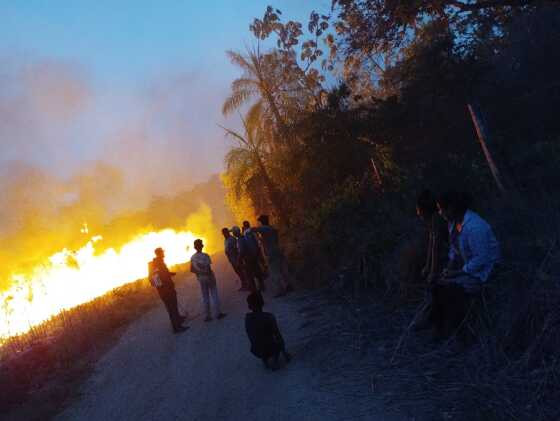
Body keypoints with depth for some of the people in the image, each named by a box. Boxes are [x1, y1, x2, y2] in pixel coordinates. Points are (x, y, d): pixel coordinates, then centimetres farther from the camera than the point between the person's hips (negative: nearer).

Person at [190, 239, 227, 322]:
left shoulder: (193, 257, -3)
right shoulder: (205, 256, -17)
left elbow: (192, 270, 0)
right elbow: (208, 268, -22)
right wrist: (211, 274, -7)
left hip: (201, 279, 5)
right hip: (209, 277, -5)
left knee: (205, 297, 13)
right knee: (214, 295, 6)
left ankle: (208, 316, 18)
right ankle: (218, 313, 10)